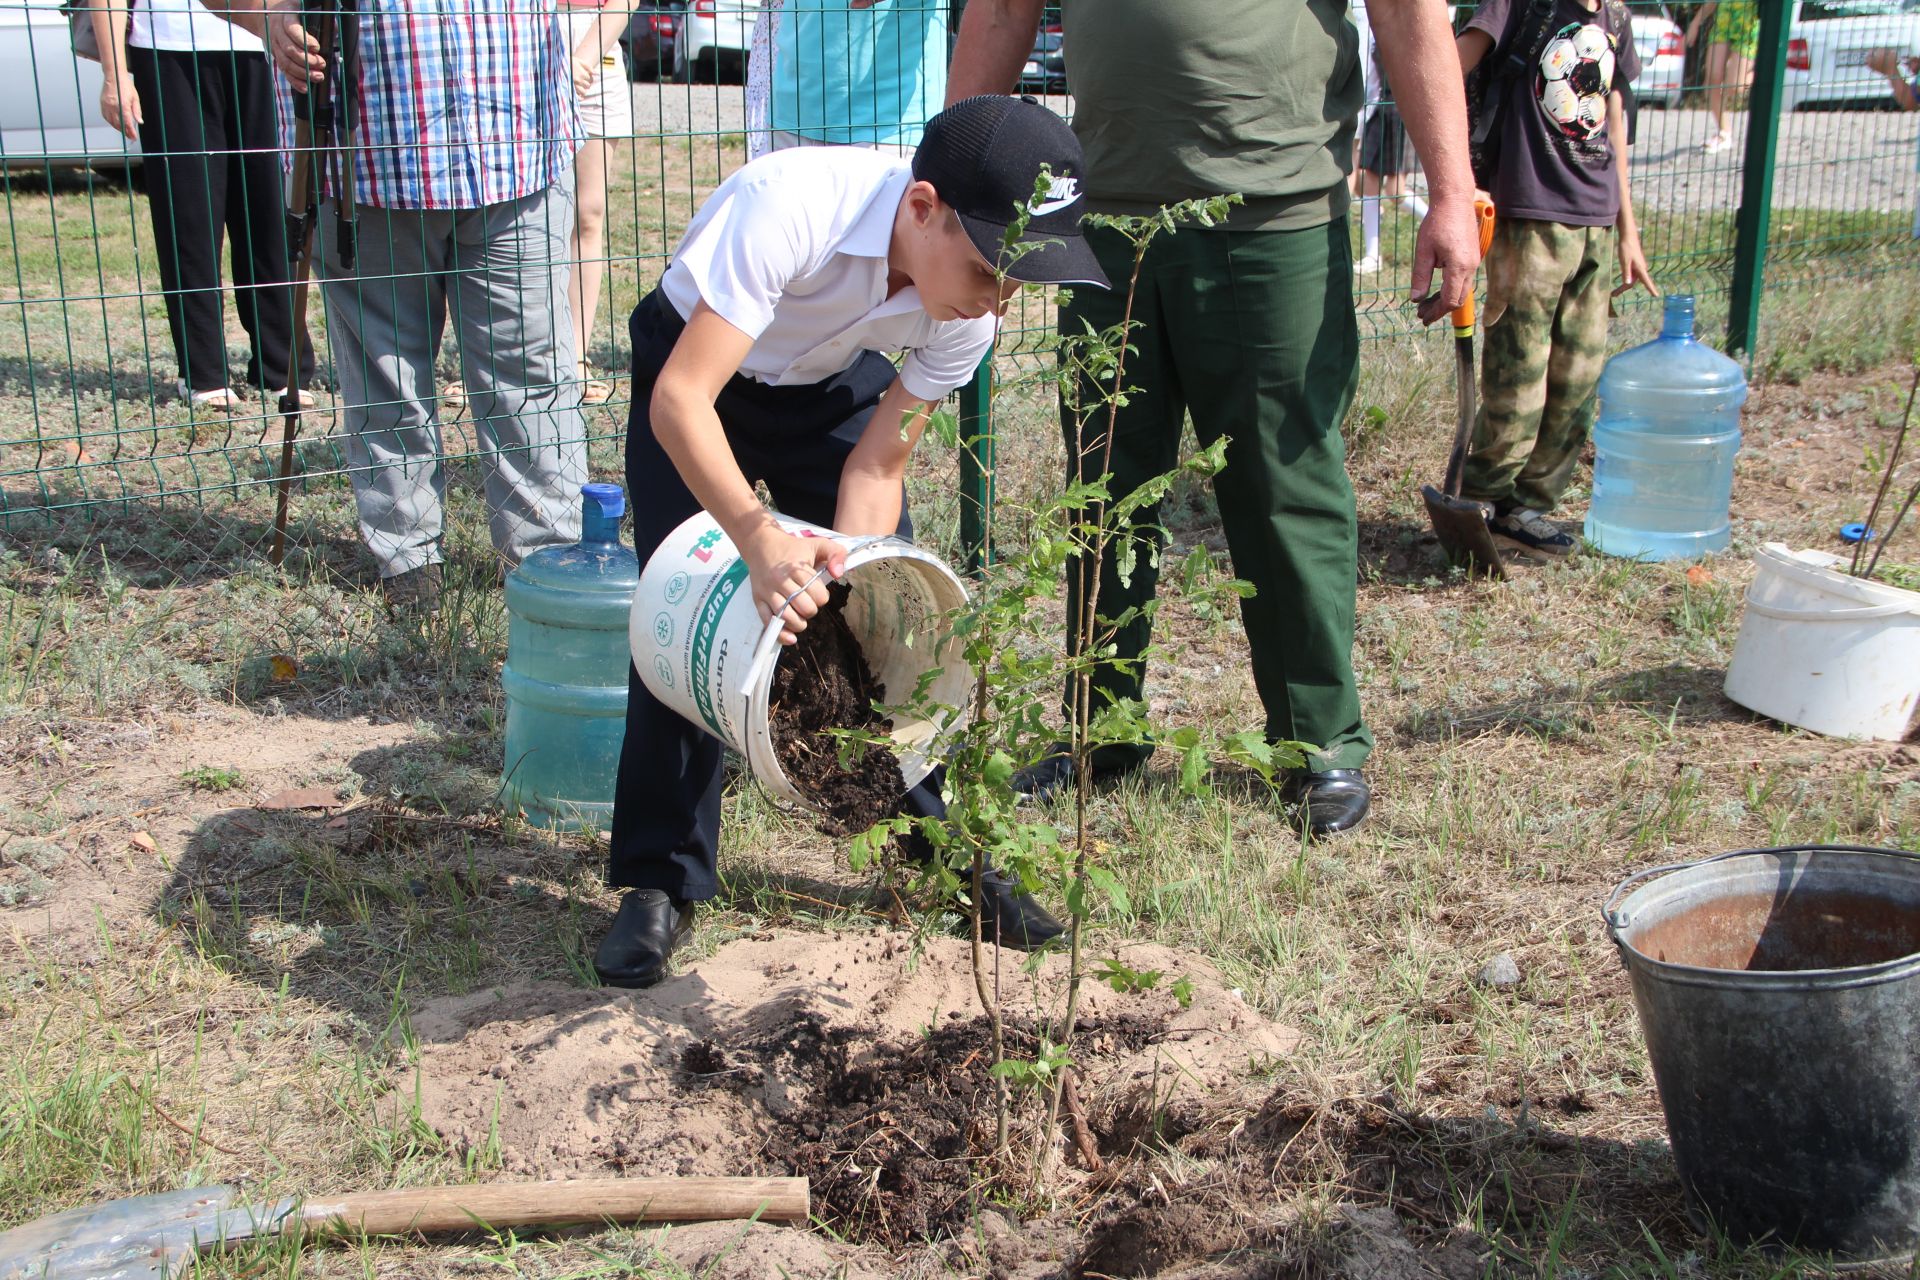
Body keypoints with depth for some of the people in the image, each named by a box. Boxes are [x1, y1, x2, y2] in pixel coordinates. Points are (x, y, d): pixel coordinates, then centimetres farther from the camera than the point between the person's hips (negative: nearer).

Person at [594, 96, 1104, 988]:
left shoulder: (973, 305, -24)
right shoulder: (790, 208, -41)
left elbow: (878, 463, -16)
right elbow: (680, 400, -44)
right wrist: (759, 539, -58)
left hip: (834, 384, 4)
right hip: (693, 373, -3)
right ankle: (661, 881, 1)